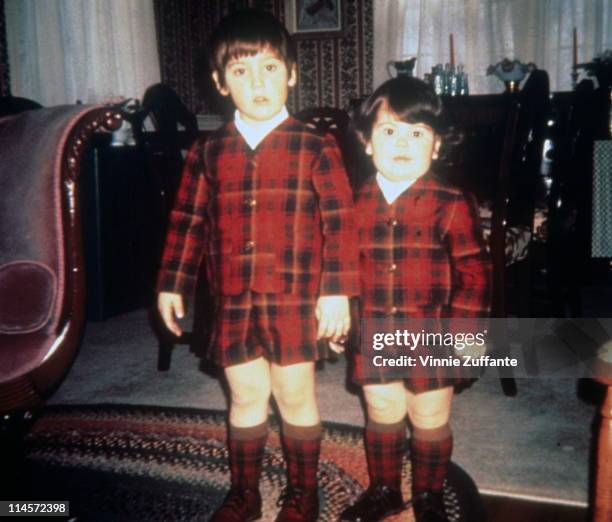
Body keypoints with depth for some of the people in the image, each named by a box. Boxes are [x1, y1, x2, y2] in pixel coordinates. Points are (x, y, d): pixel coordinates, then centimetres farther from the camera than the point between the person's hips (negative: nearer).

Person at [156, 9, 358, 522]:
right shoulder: (208, 153, 4)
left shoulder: (315, 148, -5)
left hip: (296, 301, -3)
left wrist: (336, 291, -13)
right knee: (245, 397, 16)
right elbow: (189, 222, 9)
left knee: (295, 398, 11)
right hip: (234, 303, 3)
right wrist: (172, 285, 10)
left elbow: (339, 222, -8)